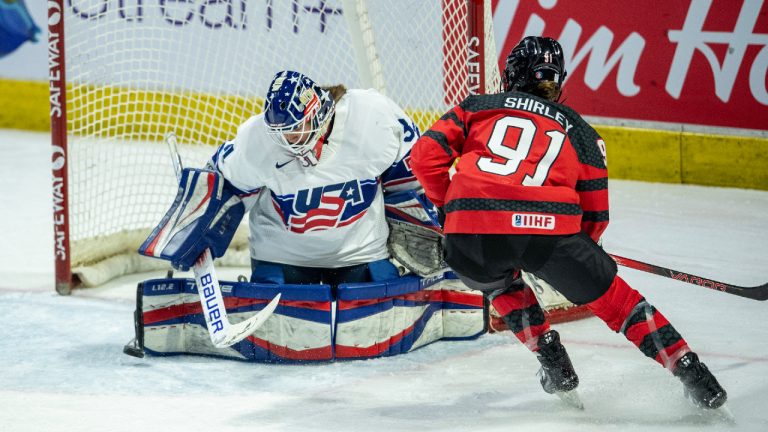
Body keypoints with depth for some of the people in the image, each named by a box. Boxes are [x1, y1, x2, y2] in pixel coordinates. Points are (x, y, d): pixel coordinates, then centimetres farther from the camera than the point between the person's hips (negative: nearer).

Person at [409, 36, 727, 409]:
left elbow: (425, 156, 13)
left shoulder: (476, 108, 24)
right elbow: (595, 214, 23)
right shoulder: (580, 131, 25)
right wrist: (576, 255, 40)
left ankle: (551, 360, 20)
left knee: (498, 280, 34)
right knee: (612, 297, 17)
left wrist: (449, 205, 29)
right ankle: (691, 373, 10)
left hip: (472, 230, 0)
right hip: (551, 226, 0)